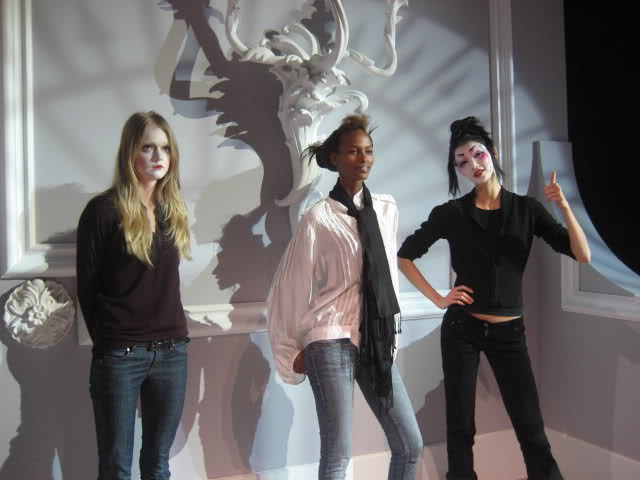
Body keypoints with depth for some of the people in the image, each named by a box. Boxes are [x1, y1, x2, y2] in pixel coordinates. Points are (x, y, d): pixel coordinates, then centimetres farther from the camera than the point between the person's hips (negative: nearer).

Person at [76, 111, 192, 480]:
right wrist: (107, 340, 2)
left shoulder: (173, 209, 8)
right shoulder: (104, 210, -8)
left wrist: (168, 336, 9)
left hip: (172, 351, 5)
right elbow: (87, 287, -4)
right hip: (119, 354, -4)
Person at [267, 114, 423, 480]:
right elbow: (290, 287, -4)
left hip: (376, 342, 6)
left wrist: (391, 329, 15)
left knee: (410, 445, 10)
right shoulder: (319, 218, -9)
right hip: (332, 341, -5)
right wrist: (290, 353, 1)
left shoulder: (387, 208, 6)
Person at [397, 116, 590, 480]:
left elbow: (583, 255, -6)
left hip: (509, 332, 1)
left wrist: (564, 206, -18)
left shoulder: (526, 208, 1)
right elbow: (404, 256, 4)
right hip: (462, 329, 0)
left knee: (532, 430, 4)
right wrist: (438, 299, -3)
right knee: (461, 428, 7)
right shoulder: (451, 213, -3)